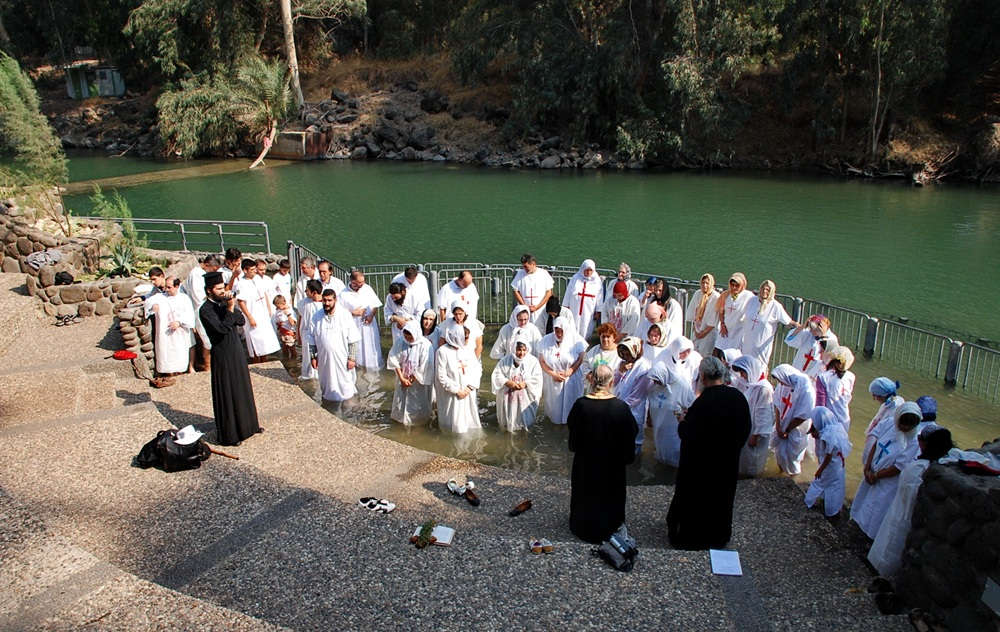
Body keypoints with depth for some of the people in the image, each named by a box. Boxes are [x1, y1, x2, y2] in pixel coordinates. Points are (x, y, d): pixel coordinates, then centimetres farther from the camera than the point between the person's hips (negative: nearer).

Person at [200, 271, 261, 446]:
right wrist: (230, 309, -27)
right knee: (226, 395, 1)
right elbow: (222, 328, -26)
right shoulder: (206, 310, -16)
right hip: (222, 356, -8)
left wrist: (231, 307, -15)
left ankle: (247, 424, 34)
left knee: (243, 389, 18)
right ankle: (228, 434, 13)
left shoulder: (223, 303, 7)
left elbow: (241, 320, -1)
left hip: (237, 351, 8)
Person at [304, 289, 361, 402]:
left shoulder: (345, 315, -8)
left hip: (342, 358, -2)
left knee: (345, 383, 7)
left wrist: (351, 358, -10)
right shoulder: (316, 317, 0)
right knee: (327, 383, 15)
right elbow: (311, 339, 6)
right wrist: (313, 357, 3)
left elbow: (353, 340, -8)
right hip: (324, 358, 2)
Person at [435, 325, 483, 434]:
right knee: (455, 424, 0)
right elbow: (441, 376, -12)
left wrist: (470, 386, -9)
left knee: (469, 420, 9)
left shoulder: (467, 350, 4)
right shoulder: (443, 352, -11)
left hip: (468, 394, 5)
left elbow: (478, 368, 3)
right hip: (452, 396, -4)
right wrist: (457, 390, -11)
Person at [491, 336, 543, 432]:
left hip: (526, 398, -1)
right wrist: (508, 382, -19)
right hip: (508, 396, 1)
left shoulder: (533, 361, -4)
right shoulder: (506, 360, 0)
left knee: (525, 419, 4)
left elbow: (537, 379, -10)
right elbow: (496, 375, -4)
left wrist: (525, 384, -23)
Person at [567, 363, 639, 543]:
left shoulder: (580, 404, -20)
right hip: (612, 463, 0)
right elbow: (631, 434, -10)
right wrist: (627, 457, 5)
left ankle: (583, 528, 38)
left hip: (585, 461, 1)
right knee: (609, 495, 21)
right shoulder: (621, 407, -21)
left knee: (585, 494, 21)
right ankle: (606, 529, 37)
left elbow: (572, 430, -6)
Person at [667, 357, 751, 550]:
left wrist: (682, 421, -3)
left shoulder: (703, 403, -29)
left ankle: (689, 537, 28)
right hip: (728, 463, 6)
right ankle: (719, 536, 41)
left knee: (694, 499, 13)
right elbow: (746, 429, 3)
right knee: (721, 497, 24)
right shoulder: (738, 397, -8)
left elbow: (686, 433, -23)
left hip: (701, 465, -6)